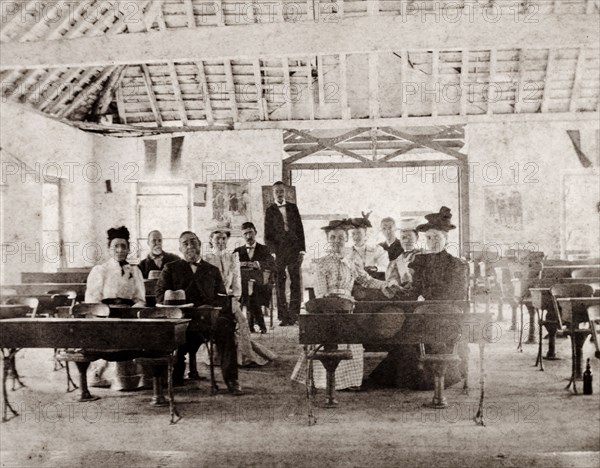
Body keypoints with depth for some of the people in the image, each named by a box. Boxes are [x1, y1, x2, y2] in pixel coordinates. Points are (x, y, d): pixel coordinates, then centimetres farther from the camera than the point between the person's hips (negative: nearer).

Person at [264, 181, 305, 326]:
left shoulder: (293, 207, 14)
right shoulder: (270, 210, 7)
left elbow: (300, 228, 11)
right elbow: (267, 235, 5)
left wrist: (302, 249, 3)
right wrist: (274, 251, -8)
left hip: (294, 250, 2)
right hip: (279, 251, -2)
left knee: (296, 283, -2)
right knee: (280, 285, -2)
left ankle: (293, 315, 4)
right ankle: (284, 317, 2)